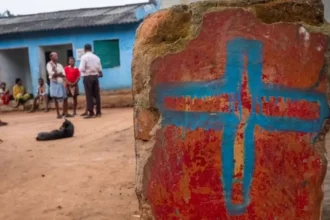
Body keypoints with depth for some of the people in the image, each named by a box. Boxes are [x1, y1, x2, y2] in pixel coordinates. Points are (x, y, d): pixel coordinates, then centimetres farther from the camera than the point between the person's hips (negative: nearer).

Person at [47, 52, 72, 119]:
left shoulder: (59, 65, 13)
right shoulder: (49, 65, -3)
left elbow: (63, 75, 1)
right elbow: (52, 74, -15)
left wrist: (56, 74, -14)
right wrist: (59, 74, -7)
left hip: (61, 83, 5)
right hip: (54, 83, -5)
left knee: (65, 98, 6)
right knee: (56, 99, -2)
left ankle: (65, 113, 16)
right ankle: (58, 114, 4)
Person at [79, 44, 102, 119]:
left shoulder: (84, 57, -7)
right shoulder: (96, 57, 8)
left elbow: (81, 69, -14)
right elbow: (100, 69, 9)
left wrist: (79, 69, 8)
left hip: (87, 77, -4)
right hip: (95, 76, 5)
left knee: (89, 95, -2)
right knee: (96, 94, 7)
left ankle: (91, 113, -3)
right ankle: (98, 112, 10)